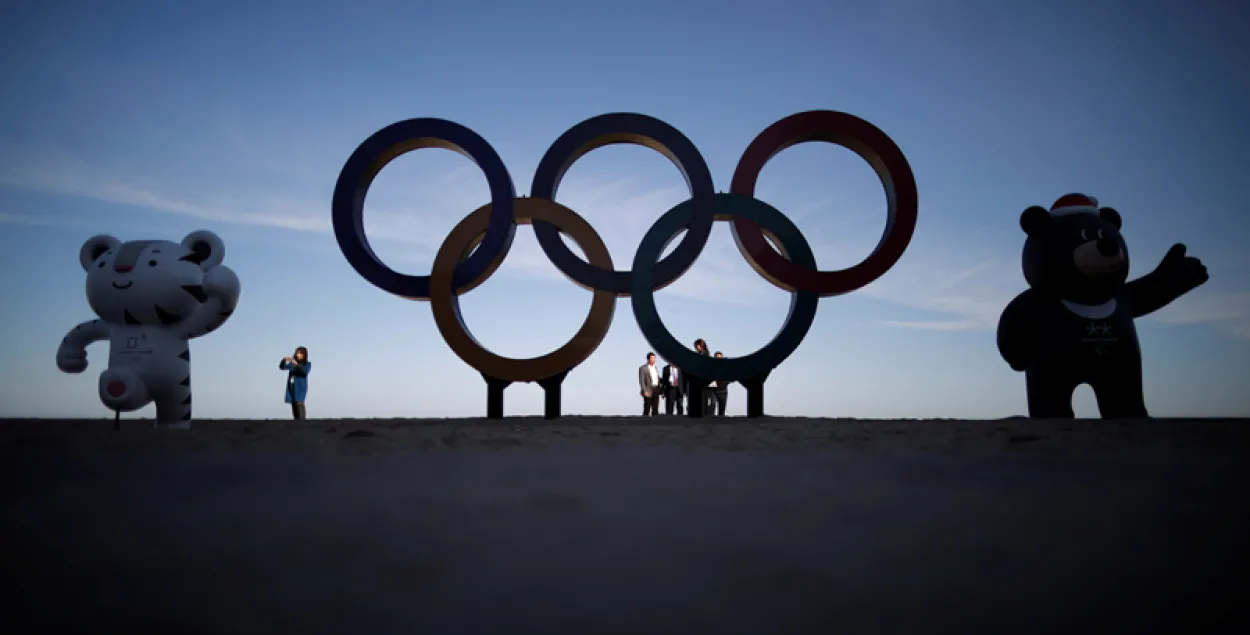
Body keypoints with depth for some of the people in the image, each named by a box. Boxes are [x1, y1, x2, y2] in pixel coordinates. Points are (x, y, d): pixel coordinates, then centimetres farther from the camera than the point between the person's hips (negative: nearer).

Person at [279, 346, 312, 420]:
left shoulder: (308, 364, 4)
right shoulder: (292, 363, 15)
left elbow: (305, 371, -15)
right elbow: (282, 367, 7)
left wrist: (296, 364, -29)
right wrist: (284, 360, -13)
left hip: (300, 387, -4)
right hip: (291, 387, 4)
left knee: (299, 403, -20)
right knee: (294, 405, 0)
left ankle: (302, 422, -27)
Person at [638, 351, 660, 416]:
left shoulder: (655, 367, 16)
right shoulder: (643, 368, -6)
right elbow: (641, 381, -11)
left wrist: (660, 390, 11)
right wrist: (645, 391, -19)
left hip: (656, 389, 6)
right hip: (648, 390, -6)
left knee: (655, 409, 5)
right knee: (647, 408, -3)